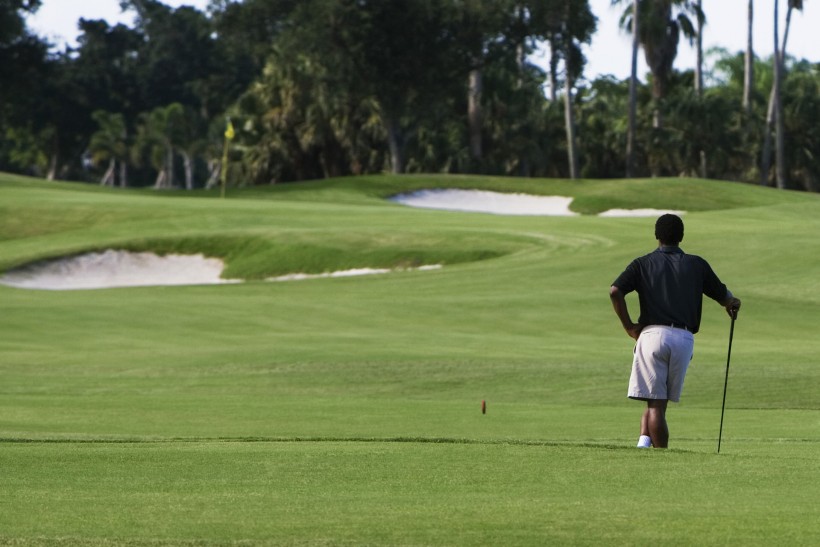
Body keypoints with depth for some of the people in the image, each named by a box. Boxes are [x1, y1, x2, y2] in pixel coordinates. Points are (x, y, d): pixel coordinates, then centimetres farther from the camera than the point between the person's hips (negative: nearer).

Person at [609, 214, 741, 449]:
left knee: (656, 403, 1)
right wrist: (732, 303, 45)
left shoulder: (643, 264, 9)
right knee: (658, 401, 9)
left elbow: (615, 291, -7)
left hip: (652, 333, -1)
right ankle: (645, 441, -6)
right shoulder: (697, 265, 14)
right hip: (684, 338, 1)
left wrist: (628, 326, 2)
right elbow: (724, 296, 21)